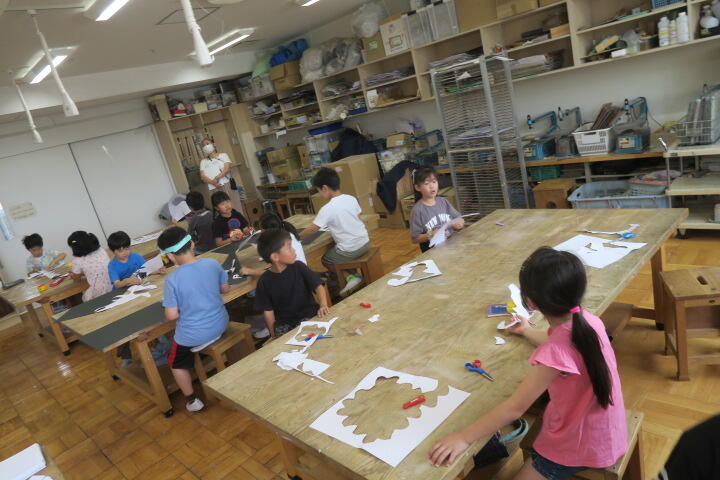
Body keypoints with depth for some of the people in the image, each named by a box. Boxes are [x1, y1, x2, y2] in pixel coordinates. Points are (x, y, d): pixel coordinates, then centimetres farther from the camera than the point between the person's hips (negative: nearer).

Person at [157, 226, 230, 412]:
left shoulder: (172, 279, -23)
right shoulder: (212, 263, -12)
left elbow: (171, 316, -17)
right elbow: (225, 289, 4)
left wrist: (183, 307, 3)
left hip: (194, 335, -4)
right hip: (220, 324, 5)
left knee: (176, 363, 26)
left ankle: (192, 400, 32)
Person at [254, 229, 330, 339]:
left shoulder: (298, 267, -6)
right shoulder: (265, 281, -7)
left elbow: (318, 286, -7)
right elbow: (268, 311, -1)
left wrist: (323, 305, -25)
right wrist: (274, 335, 0)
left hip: (308, 315, 1)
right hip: (283, 323, -1)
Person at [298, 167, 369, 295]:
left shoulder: (327, 209, -19)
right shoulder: (351, 198, -1)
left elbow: (312, 230, -12)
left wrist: (296, 238, 4)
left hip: (350, 250, -7)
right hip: (364, 242, 7)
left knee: (325, 260, 20)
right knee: (333, 252, 32)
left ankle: (350, 277, 5)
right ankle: (354, 275, 22)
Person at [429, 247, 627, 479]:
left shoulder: (556, 352, -35)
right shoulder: (588, 320, -13)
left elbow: (515, 407, -30)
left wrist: (463, 438, -23)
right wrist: (528, 332, 27)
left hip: (580, 444, -8)